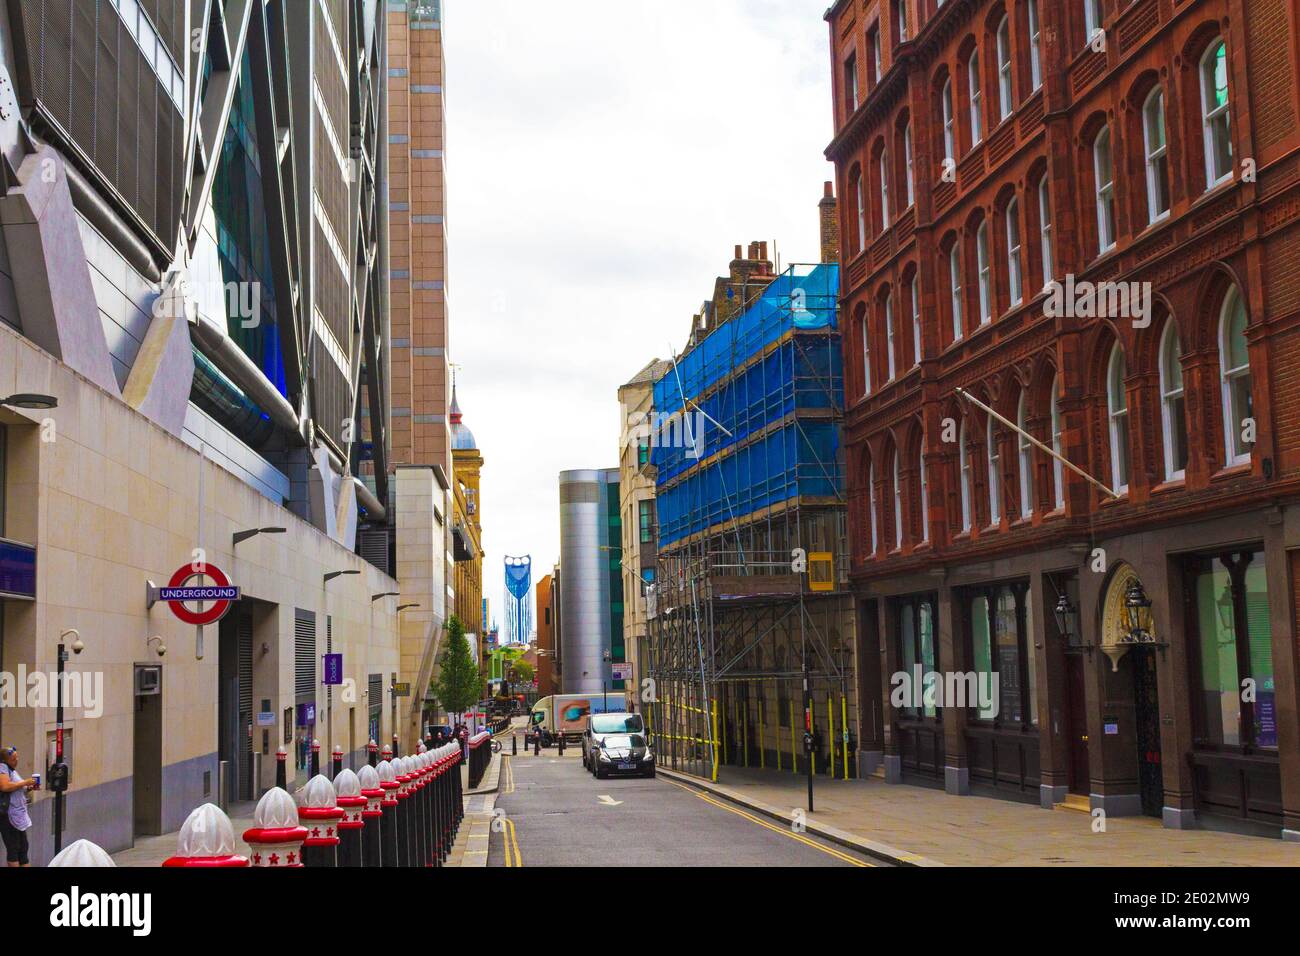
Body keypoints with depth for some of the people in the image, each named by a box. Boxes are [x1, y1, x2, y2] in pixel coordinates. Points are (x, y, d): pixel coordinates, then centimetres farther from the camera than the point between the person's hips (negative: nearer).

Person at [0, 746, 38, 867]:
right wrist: (25, 782, -16)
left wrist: (29, 788, 13)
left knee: (23, 847, 8)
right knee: (13, 848, -7)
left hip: (19, 815, 9)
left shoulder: (13, 770, 19)